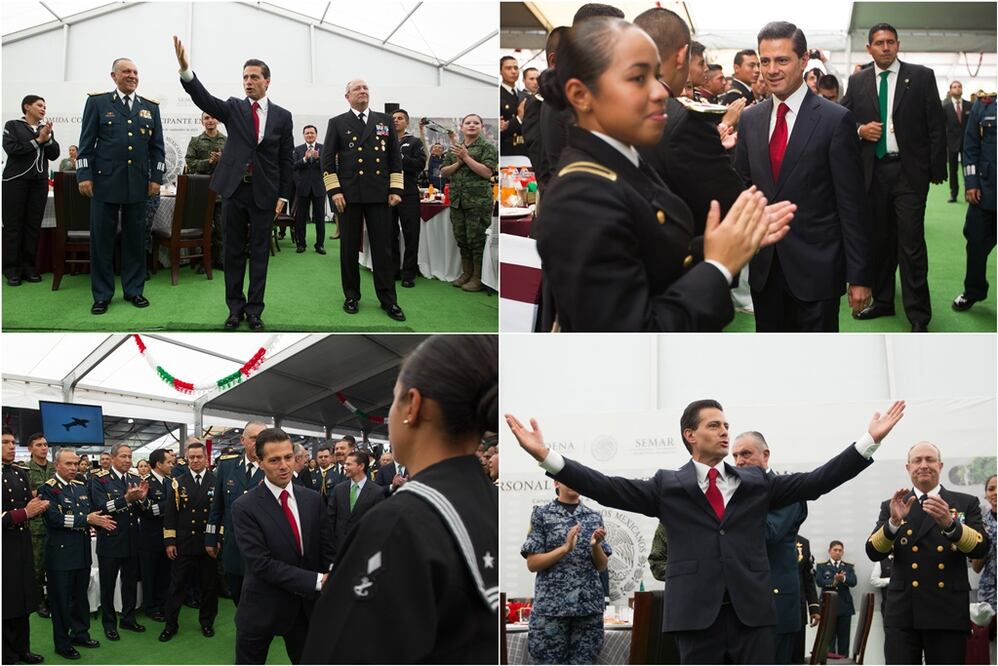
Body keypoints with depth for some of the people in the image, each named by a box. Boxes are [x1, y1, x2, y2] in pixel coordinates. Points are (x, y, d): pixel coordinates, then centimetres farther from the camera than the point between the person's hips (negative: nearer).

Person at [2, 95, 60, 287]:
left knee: (34, 225, 2)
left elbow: (54, 154, 7)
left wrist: (47, 138, -9)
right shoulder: (12, 126, 3)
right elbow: (11, 149, -11)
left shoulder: (45, 129, 14)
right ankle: (12, 270, -1)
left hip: (39, 181, 4)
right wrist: (37, 141, -8)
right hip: (16, 179, -4)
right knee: (13, 225, -3)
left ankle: (29, 267, 7)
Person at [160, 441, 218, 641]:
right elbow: (170, 514, 2)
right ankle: (171, 624, 13)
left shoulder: (217, 482, 1)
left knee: (208, 585, 9)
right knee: (177, 585, 4)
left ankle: (207, 622, 23)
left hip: (209, 543, 0)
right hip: (183, 544, 0)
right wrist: (169, 541, -3)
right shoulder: (177, 484, 3)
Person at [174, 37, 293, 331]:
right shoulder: (233, 108, 4)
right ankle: (235, 307, 15)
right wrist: (185, 69, -30)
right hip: (234, 188, 1)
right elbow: (204, 99, -14)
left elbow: (286, 159, 6)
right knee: (233, 251, 6)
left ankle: (254, 310, 11)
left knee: (259, 252, 4)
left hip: (265, 193, -1)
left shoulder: (282, 116, 4)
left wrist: (283, 196, 1)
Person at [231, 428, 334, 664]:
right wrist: (318, 581, -25)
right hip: (262, 609, -4)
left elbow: (327, 550, 3)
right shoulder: (245, 507, -13)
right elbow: (262, 563, -20)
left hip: (306, 606, 4)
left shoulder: (313, 500, 2)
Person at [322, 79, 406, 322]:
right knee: (349, 248, 5)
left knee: (383, 247, 1)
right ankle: (351, 296, 15)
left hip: (379, 194, 1)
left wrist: (395, 189, 1)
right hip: (349, 195, -1)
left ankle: (388, 300, 5)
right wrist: (334, 191, -7)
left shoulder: (384, 120, 11)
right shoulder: (337, 123, 6)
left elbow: (395, 157, 10)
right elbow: (328, 159, 2)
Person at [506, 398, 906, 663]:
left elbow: (816, 481, 8)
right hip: (697, 612, -2)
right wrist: (546, 456, -14)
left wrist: (869, 441, 0)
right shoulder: (667, 486, 7)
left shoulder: (756, 483, 13)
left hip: (752, 611, 2)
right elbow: (609, 488, -2)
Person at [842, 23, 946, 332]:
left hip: (909, 171, -3)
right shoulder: (857, 82, 8)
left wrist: (937, 170, -5)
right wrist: (860, 130, -8)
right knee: (878, 240, 12)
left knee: (911, 244, -7)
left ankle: (918, 317, -2)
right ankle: (882, 301, 27)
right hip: (873, 171, 3)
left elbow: (936, 126, 0)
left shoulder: (921, 77, 0)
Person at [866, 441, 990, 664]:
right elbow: (874, 552, -1)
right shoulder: (891, 506, 10)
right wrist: (894, 521, -20)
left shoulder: (966, 503, 7)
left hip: (948, 613, 0)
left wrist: (949, 523, -26)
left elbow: (981, 548, -7)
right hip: (902, 613, 1)